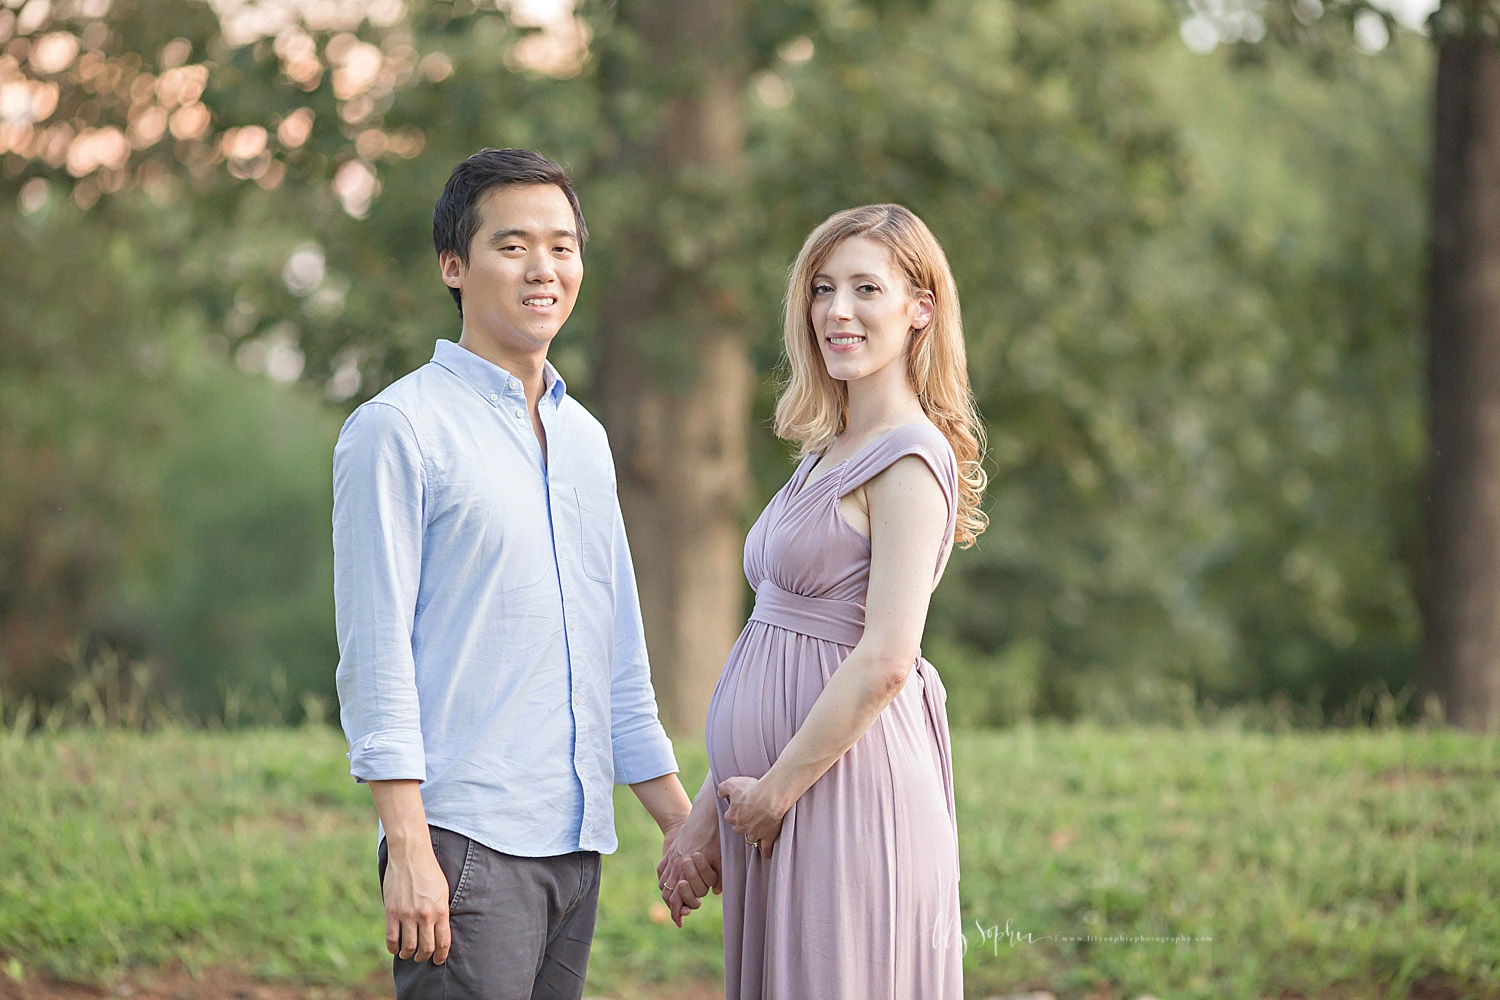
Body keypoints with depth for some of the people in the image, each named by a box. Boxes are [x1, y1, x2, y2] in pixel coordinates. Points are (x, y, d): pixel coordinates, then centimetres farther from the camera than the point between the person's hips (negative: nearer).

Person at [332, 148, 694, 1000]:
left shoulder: (584, 439, 18)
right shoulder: (399, 431, -4)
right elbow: (375, 651, -10)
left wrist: (682, 822, 20)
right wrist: (408, 850, -16)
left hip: (576, 847, 7)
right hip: (466, 840, -7)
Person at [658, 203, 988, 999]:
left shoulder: (909, 460, -10)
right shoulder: (829, 456, 17)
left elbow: (884, 661, -19)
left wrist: (776, 789, -13)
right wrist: (706, 816, 14)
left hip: (848, 797, -9)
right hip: (773, 811, 9)